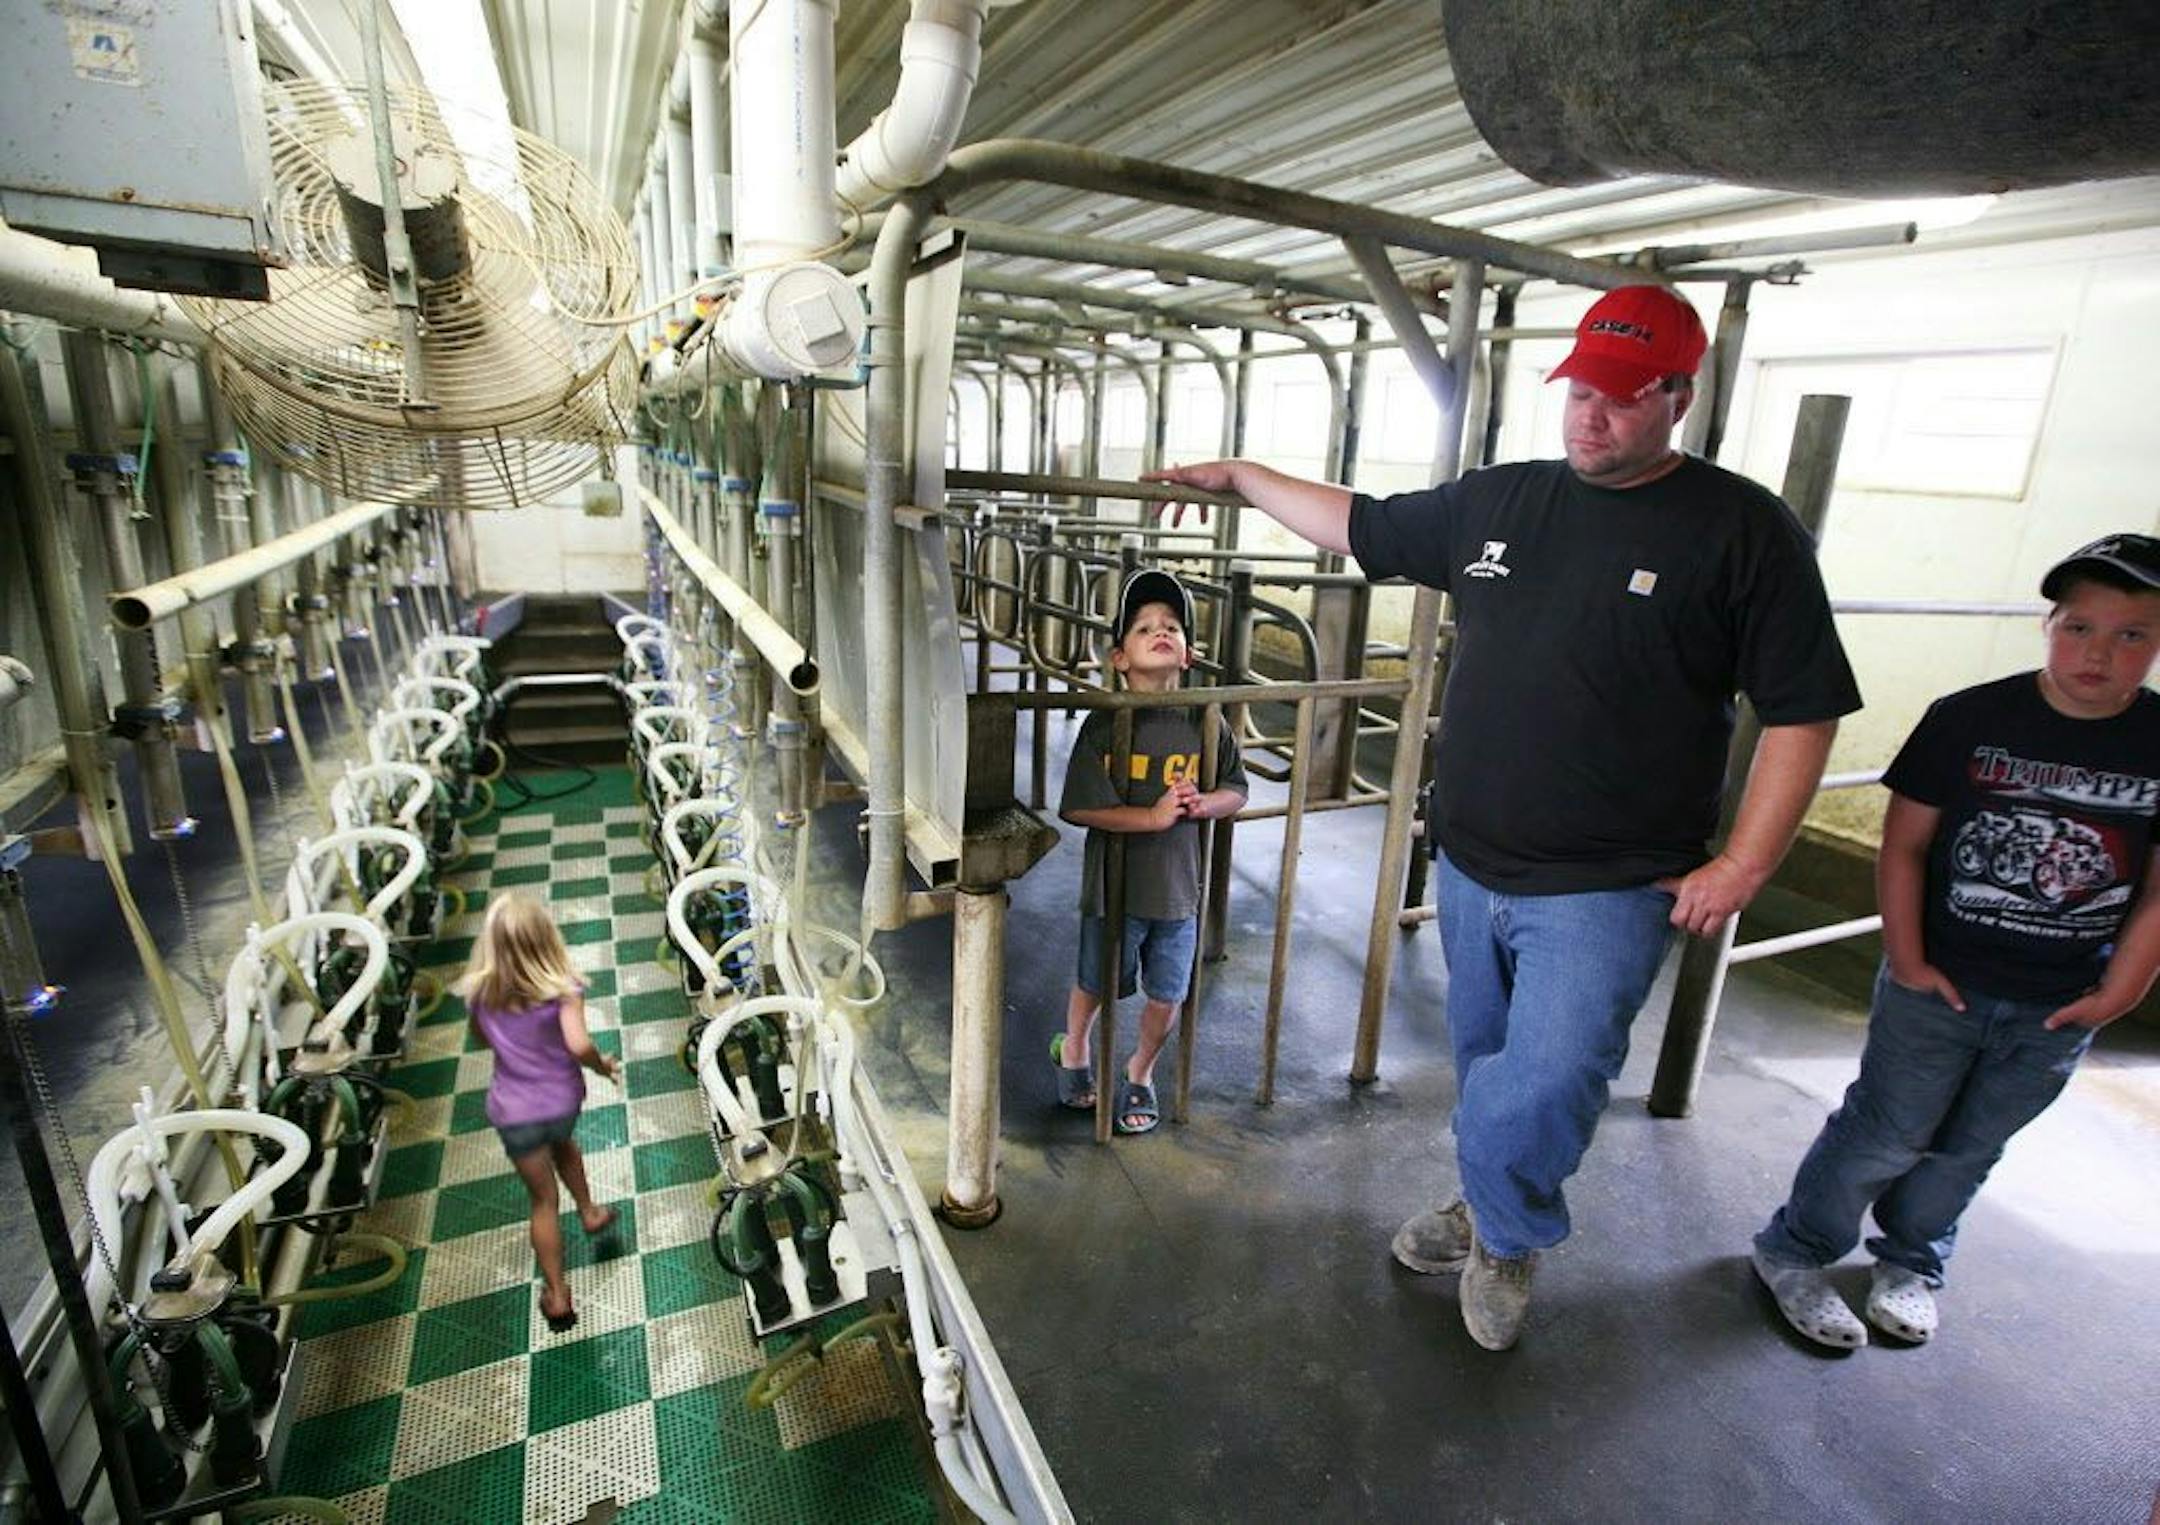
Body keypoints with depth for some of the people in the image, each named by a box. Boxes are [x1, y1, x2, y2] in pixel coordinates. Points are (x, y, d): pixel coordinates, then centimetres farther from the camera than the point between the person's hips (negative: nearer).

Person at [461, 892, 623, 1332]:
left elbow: (483, 1038, 9)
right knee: (562, 1145, 36)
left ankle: (556, 1294, 23)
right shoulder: (561, 989, -21)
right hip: (563, 1100, 0)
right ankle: (589, 1211, 50)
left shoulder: (479, 992, -11)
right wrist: (604, 1065, -13)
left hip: (513, 1111, 1)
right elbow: (578, 1045, -32)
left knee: (543, 1199, 16)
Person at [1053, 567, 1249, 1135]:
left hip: (1179, 887, 3)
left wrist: (1201, 805, -15)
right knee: (1095, 984, 19)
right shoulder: (1106, 723, -14)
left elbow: (1236, 790, 6)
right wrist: (1153, 816, -25)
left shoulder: (1204, 723, -4)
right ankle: (1072, 1048, 50)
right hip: (1115, 886, -2)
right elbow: (1081, 807, -18)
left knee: (1165, 998, 15)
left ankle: (1140, 1070, 44)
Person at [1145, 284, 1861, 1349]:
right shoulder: (1496, 501, 6)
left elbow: (1802, 712, -6)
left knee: (1536, 1096, -9)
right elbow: (1358, 525, 17)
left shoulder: (1743, 530, -7)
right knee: (1484, 1072, 19)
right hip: (1470, 865, 5)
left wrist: (1742, 866, -11)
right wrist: (1239, 477, 19)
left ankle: (1507, 1237, 24)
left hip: (1605, 890, -4)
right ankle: (1492, 1212, 46)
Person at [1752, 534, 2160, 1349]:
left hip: (2059, 1007, 3)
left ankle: (1911, 1262, 40)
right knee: (1888, 1134, 5)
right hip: (1939, 981, -3)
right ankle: (1793, 1252, 24)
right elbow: (1904, 845, -8)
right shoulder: (1969, 719, -12)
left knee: (1968, 1148, 18)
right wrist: (1906, 960, -9)